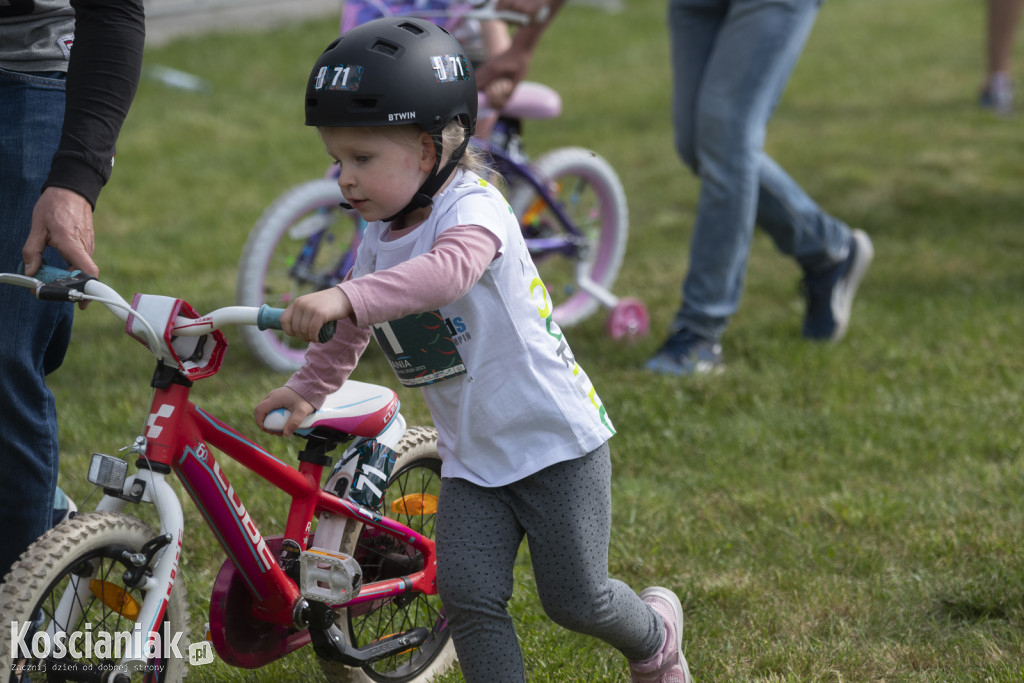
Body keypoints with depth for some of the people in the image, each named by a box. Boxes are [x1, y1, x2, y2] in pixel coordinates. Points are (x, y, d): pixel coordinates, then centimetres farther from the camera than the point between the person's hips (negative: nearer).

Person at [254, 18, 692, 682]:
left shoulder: (473, 206, -19)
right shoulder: (377, 242, 5)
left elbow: (449, 271, -43)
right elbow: (354, 331, 25)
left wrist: (345, 297, -55)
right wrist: (308, 387, 17)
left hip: (557, 440, -6)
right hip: (472, 460, 6)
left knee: (575, 599, 2)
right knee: (468, 596, -8)